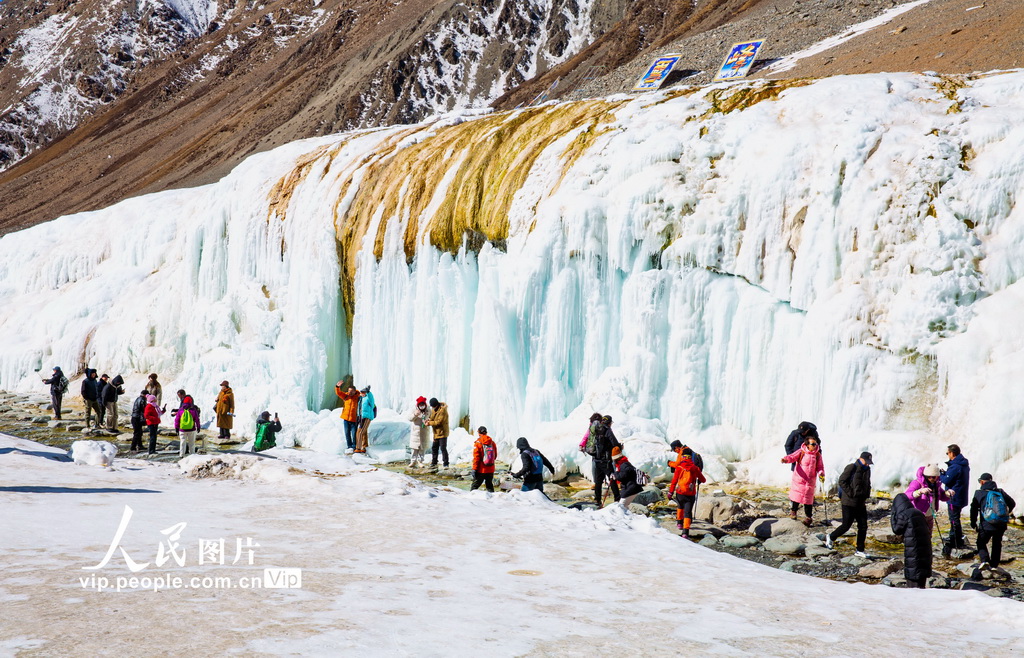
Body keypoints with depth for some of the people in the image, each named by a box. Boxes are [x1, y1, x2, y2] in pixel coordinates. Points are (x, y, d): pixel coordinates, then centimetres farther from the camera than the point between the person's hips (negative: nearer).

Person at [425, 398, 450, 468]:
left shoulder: (442, 410, -20)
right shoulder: (434, 409, 8)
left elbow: (439, 422, -23)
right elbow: (432, 417, 13)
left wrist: (430, 423, -19)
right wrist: (429, 419, -10)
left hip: (442, 432, -9)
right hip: (436, 433, 9)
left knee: (443, 448, -7)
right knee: (434, 448, 13)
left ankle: (446, 464, 0)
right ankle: (434, 463, 24)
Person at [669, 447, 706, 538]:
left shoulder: (679, 467, -5)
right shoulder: (695, 468, 0)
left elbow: (674, 480, -5)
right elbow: (703, 480, 12)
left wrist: (671, 491, 2)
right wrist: (699, 481, 35)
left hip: (680, 493, 1)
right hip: (691, 494, -1)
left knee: (680, 507, 30)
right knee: (687, 512, -3)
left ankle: (679, 522, 46)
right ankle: (685, 532, -16)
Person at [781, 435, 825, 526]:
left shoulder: (817, 455, 3)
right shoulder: (801, 452, -5)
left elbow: (820, 467, 7)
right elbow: (793, 457, -16)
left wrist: (821, 474, -13)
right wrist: (786, 459, -37)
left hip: (810, 481, 2)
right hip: (798, 480, -1)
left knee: (808, 499, 2)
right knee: (796, 496, 4)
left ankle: (808, 518, 14)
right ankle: (793, 510, 30)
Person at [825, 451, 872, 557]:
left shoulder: (867, 469, 12)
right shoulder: (851, 468, -13)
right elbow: (842, 481, -15)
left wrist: (866, 496, 10)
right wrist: (850, 494, -18)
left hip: (861, 503, 8)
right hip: (849, 502, -8)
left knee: (863, 526, 5)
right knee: (846, 525, -5)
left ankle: (860, 550, 12)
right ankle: (831, 537, 19)